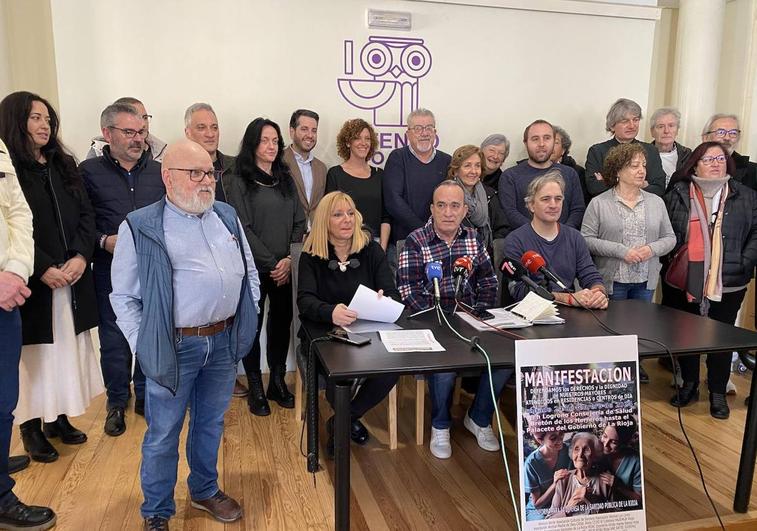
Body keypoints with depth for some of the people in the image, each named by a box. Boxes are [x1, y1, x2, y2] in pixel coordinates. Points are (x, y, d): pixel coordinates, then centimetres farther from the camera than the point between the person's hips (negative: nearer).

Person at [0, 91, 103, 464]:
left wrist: (81, 256, -7)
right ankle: (31, 427, 18)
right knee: (34, 354, 4)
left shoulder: (64, 165, 12)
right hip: (33, 283, -5)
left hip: (73, 278, 5)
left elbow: (86, 215, 8)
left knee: (68, 349, 11)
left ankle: (58, 417, 25)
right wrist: (43, 269, -17)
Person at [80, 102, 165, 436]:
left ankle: (145, 395, 30)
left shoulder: (158, 171, 8)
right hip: (111, 273, -2)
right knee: (114, 341, 7)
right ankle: (117, 402, 26)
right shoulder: (89, 171, 0)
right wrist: (103, 241, -17)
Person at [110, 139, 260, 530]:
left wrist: (247, 319, 8)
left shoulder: (227, 216, 7)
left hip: (224, 341, 5)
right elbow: (124, 296, -3)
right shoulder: (140, 227, -7)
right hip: (174, 346, -4)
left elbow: (250, 273, 14)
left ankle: (205, 490, 41)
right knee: (163, 435, 9)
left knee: (211, 423, 20)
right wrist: (144, 346, -8)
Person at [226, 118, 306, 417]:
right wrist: (272, 263, -12)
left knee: (282, 323, 10)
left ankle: (277, 382, 25)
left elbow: (299, 223, 7)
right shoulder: (240, 182, -3)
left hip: (286, 269, 4)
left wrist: (289, 260, -6)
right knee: (252, 326, 5)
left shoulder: (286, 179, 11)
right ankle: (255, 389, 18)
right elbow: (243, 229, -9)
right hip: (254, 268, -4)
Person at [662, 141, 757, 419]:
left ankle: (718, 393, 23)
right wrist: (672, 264, -6)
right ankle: (689, 385, 29)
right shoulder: (677, 194, 1)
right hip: (684, 282, 0)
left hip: (727, 283, 0)